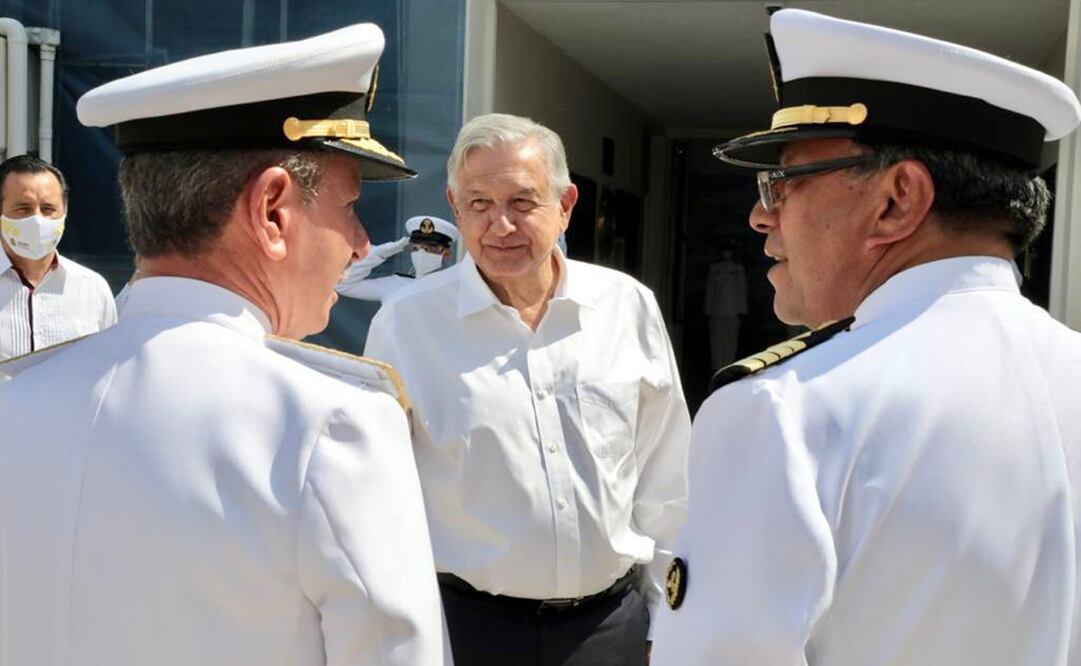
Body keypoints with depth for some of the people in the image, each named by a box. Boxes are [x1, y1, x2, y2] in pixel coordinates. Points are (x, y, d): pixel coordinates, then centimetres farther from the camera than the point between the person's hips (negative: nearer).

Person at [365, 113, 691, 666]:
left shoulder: (629, 307, -3)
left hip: (612, 620, 2)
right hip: (468, 620, -2)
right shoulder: (405, 324, -10)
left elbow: (663, 482, 4)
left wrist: (668, 616, 8)